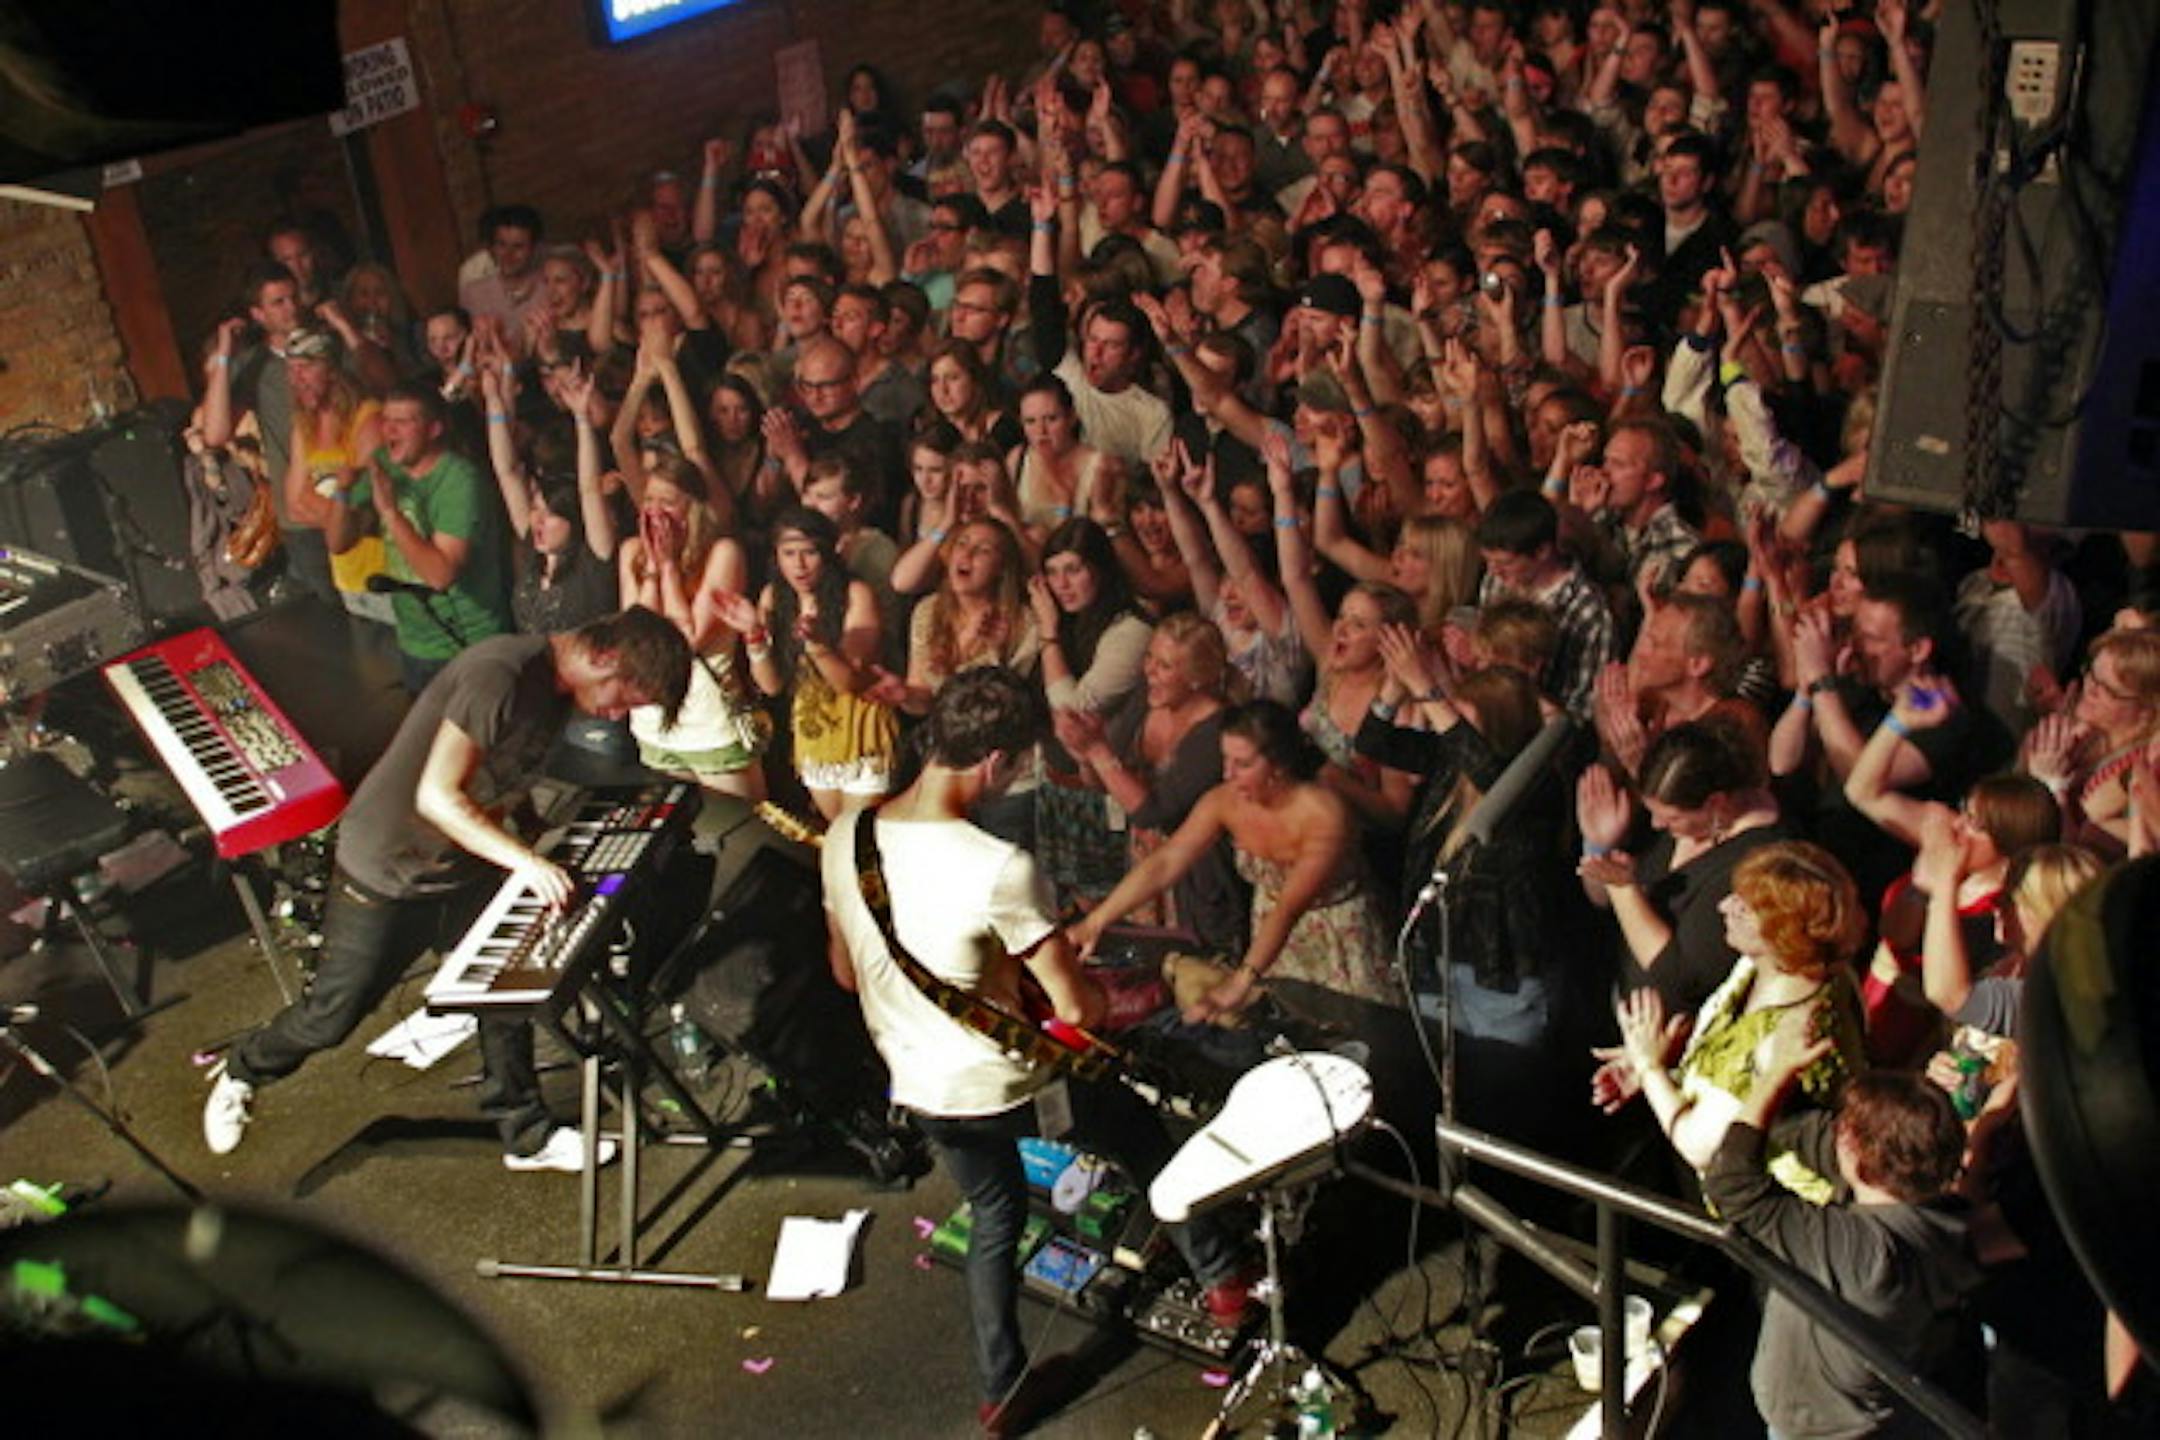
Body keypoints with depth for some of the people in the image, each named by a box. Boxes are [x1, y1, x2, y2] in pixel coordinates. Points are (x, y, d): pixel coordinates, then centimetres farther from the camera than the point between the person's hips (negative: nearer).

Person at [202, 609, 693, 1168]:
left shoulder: (557, 687, -2)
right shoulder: (499, 674, -31)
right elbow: (437, 796, -34)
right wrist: (524, 859, -39)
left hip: (464, 869, 8)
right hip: (386, 866, -8)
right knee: (331, 1016, 7)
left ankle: (527, 1136, 21)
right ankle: (241, 1072, 36)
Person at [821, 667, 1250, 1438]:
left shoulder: (844, 836, -10)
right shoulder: (999, 868, -30)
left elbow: (846, 972, 4)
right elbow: (1077, 1007, -23)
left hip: (917, 1083, 5)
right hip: (1003, 1085, -5)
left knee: (994, 1214, 29)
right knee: (1145, 1135, 23)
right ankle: (1221, 1278, 41)